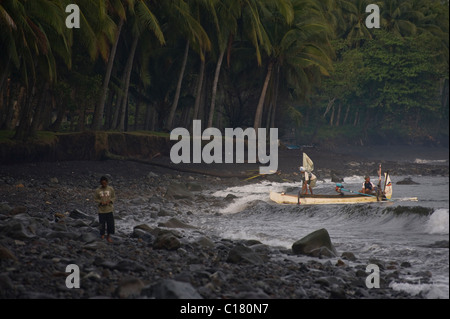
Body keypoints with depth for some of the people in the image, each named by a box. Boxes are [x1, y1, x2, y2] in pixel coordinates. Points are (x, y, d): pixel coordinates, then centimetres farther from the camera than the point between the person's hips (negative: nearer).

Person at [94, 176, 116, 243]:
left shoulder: (111, 189, -3)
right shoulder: (98, 190, -5)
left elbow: (114, 197, 6)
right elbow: (96, 199, 3)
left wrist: (109, 201, -14)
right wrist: (101, 202, -16)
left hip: (109, 210, 1)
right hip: (101, 210, -1)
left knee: (110, 224, 3)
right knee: (102, 224, 5)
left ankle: (108, 236, 20)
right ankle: (102, 236, 25)